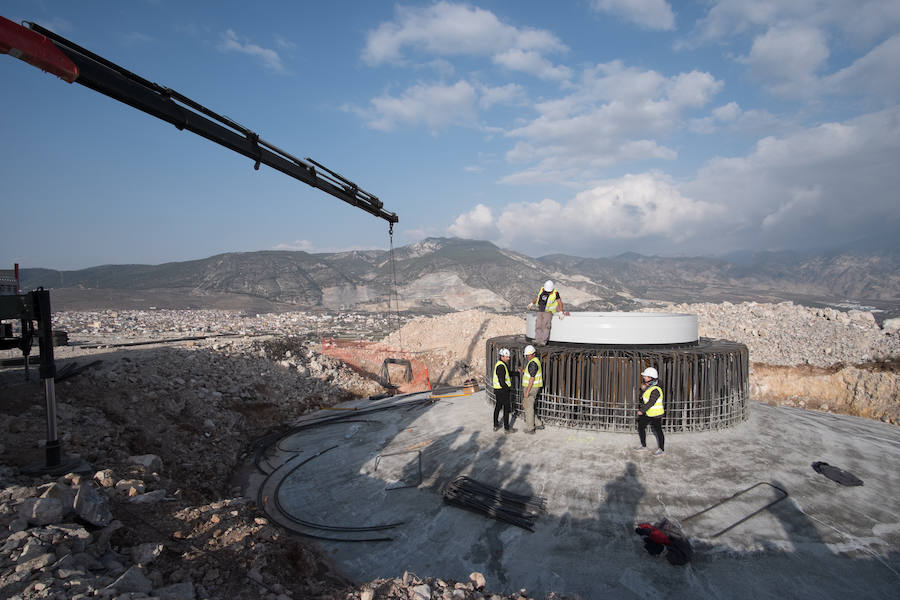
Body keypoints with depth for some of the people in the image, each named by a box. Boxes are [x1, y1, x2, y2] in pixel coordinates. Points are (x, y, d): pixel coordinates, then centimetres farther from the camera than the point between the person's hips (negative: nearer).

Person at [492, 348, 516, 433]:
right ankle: (507, 428, 7)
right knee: (506, 409, 0)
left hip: (497, 390, 10)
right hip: (503, 391, -10)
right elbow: (502, 382, -26)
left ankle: (496, 426, 27)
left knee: (497, 407, 17)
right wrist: (508, 389, -12)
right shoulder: (501, 366, -23)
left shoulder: (499, 364, 10)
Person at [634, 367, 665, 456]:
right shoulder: (648, 386, 5)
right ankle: (643, 445, 26)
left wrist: (642, 410, -21)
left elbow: (651, 403, -25)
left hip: (656, 414, -10)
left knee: (657, 431, 2)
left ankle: (661, 450, 17)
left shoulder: (655, 390, -24)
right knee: (641, 426, 12)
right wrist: (643, 389, -2)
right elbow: (642, 397, 13)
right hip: (648, 413, 10)